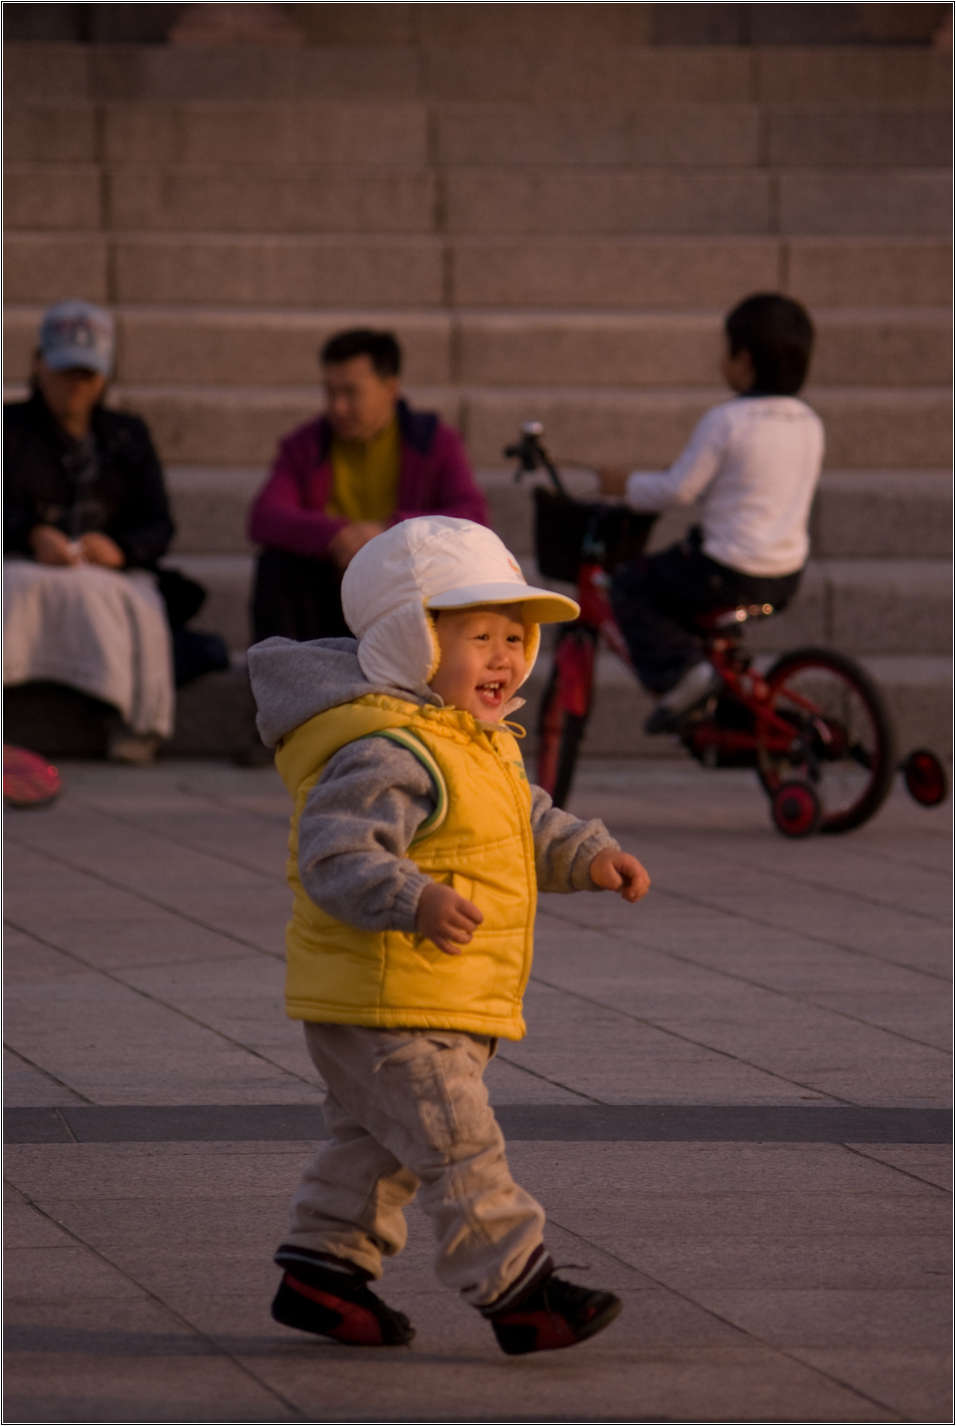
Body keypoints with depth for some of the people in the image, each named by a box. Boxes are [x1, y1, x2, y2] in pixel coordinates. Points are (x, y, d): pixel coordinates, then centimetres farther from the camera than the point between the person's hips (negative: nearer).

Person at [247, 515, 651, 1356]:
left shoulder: (481, 749, 15)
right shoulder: (388, 757, -21)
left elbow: (532, 827, 27)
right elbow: (334, 855, -30)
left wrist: (589, 855, 9)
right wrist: (415, 901, -44)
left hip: (448, 1004, 11)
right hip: (387, 1004, -11)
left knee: (379, 1145, 19)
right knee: (457, 1146, -9)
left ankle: (323, 1268, 28)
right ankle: (517, 1289, -9)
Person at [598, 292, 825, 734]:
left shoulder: (725, 421, -16)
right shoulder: (809, 424, 6)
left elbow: (678, 489, -14)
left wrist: (626, 485, 4)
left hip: (731, 573, -8)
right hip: (787, 578, 8)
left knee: (630, 585, 9)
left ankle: (677, 668, -6)